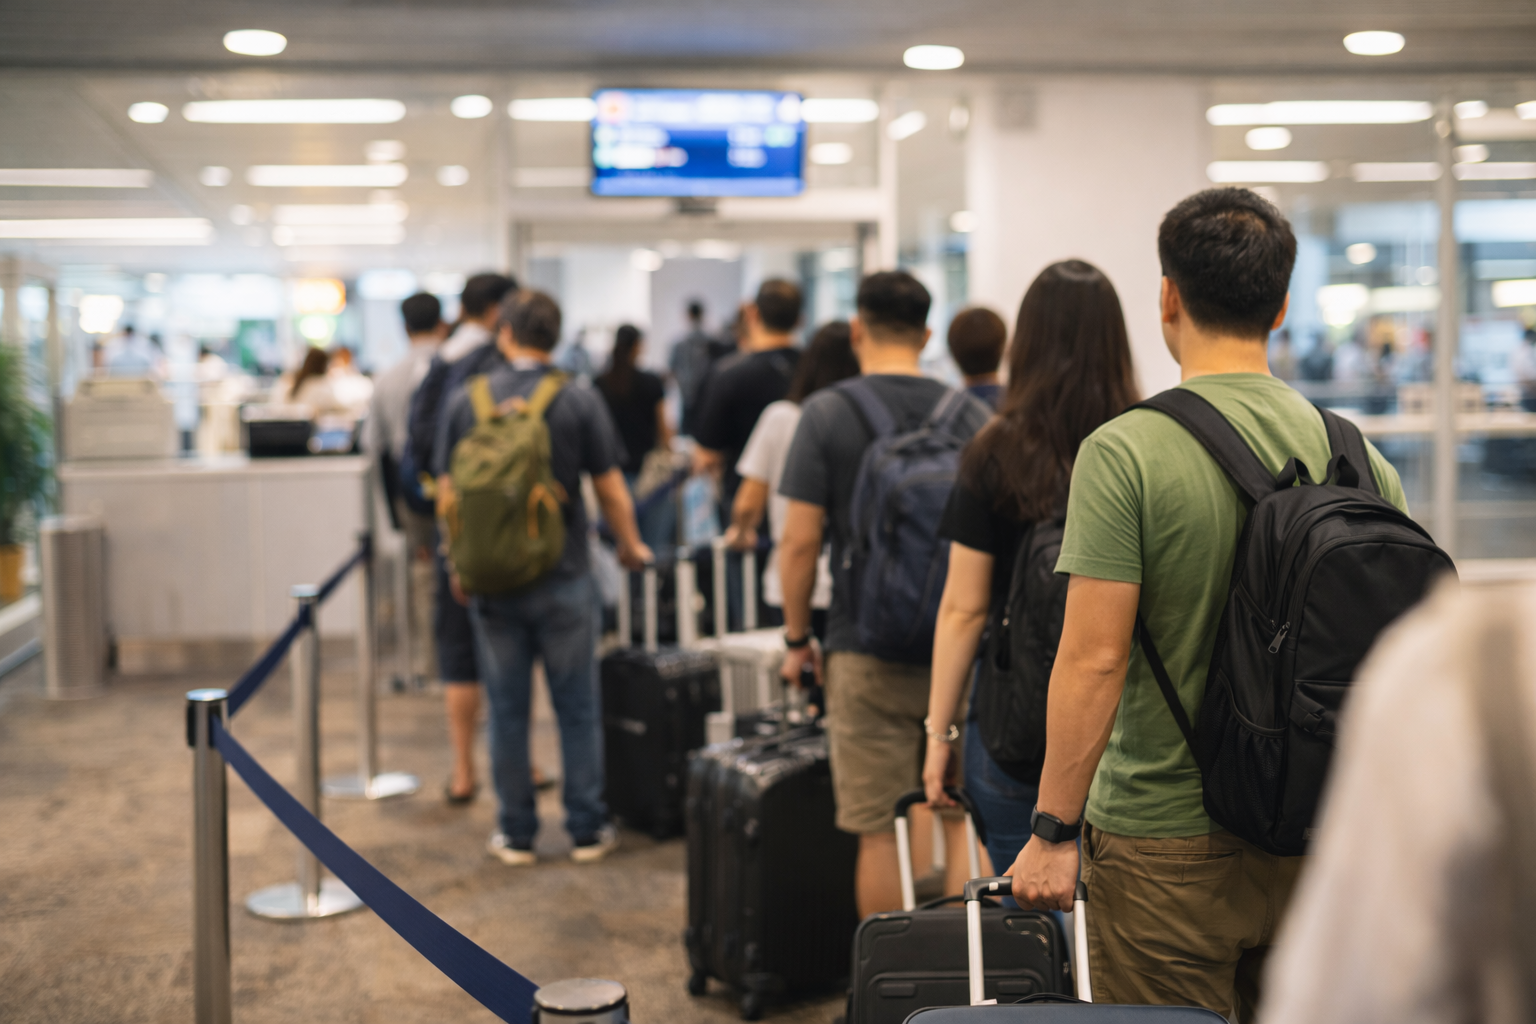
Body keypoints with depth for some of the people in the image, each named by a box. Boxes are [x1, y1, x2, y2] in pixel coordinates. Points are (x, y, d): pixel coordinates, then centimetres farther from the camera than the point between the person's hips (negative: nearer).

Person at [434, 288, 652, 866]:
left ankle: (516, 835, 15)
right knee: (577, 709, 8)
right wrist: (630, 546, 13)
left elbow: (447, 492, 4)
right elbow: (611, 491, -4)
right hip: (564, 579, -1)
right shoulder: (579, 401, -7)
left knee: (507, 710, 9)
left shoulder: (465, 402, -1)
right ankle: (587, 830, 15)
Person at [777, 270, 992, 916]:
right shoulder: (970, 415, 4)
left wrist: (797, 637, 4)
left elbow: (800, 541, -8)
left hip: (868, 649, -3)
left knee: (880, 832, 5)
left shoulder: (827, 414, -4)